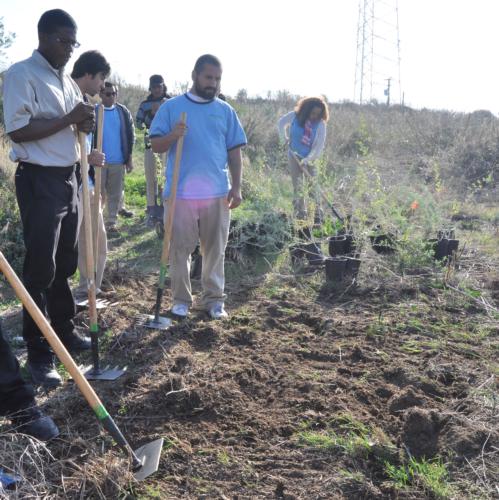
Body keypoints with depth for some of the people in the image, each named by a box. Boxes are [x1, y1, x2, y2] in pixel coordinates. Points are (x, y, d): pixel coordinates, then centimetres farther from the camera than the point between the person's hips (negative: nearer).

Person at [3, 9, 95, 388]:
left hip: (68, 178, 8)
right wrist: (67, 119, -20)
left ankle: (64, 331, 30)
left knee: (66, 263, 15)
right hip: (39, 181, -8)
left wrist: (85, 124, -3)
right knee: (40, 268, -5)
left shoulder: (68, 81, 15)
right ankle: (39, 354, 3)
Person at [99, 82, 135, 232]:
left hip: (118, 161, 3)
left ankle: (111, 222, 16)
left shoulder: (123, 112, 5)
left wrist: (129, 156, 2)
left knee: (115, 195, 7)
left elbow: (130, 134, 7)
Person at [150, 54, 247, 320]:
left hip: (217, 193, 2)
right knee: (179, 249, 5)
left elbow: (234, 151, 9)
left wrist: (237, 187, 1)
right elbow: (156, 146, 1)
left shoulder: (226, 111, 9)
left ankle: (214, 299, 18)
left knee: (215, 249, 7)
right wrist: (172, 136, -21)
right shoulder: (171, 107, 3)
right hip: (180, 193, -2)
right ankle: (181, 299, 17)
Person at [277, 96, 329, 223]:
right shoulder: (295, 116, -11)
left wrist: (308, 159, -27)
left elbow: (319, 145, -16)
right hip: (294, 156, 2)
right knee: (297, 186, 5)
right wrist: (285, 138, -2)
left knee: (313, 186, -7)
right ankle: (301, 214, 13)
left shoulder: (320, 124, -15)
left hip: (310, 158, -2)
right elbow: (281, 123, 8)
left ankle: (318, 216, -3)